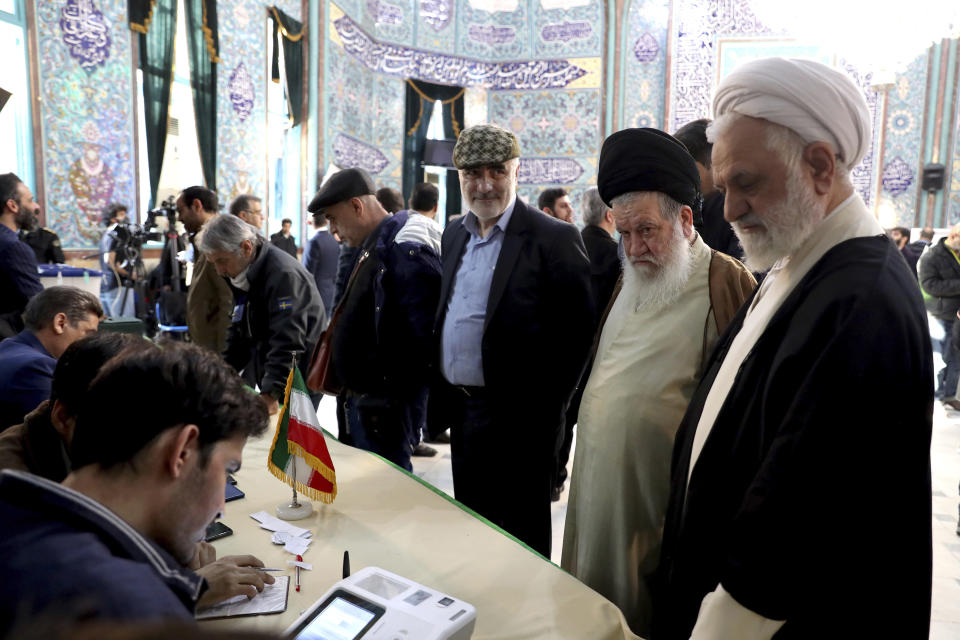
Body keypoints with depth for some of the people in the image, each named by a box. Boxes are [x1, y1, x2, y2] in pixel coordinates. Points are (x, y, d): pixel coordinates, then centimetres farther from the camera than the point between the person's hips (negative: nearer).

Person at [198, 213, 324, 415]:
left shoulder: (284, 274, -22)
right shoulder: (245, 278, 9)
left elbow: (288, 343, -29)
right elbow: (238, 334, 17)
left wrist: (271, 394, -33)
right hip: (267, 382, 8)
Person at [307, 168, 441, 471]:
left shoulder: (406, 252, -19)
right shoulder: (372, 247, 13)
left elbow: (425, 335, -25)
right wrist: (353, 393, 15)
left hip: (385, 408, -10)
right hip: (362, 399, 10)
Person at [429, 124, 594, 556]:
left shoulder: (554, 239, -12)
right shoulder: (454, 234, 11)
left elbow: (579, 331, -14)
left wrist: (547, 412, -15)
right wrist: (441, 398, 13)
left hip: (515, 419, -7)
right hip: (461, 411, 7)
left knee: (518, 543, 8)